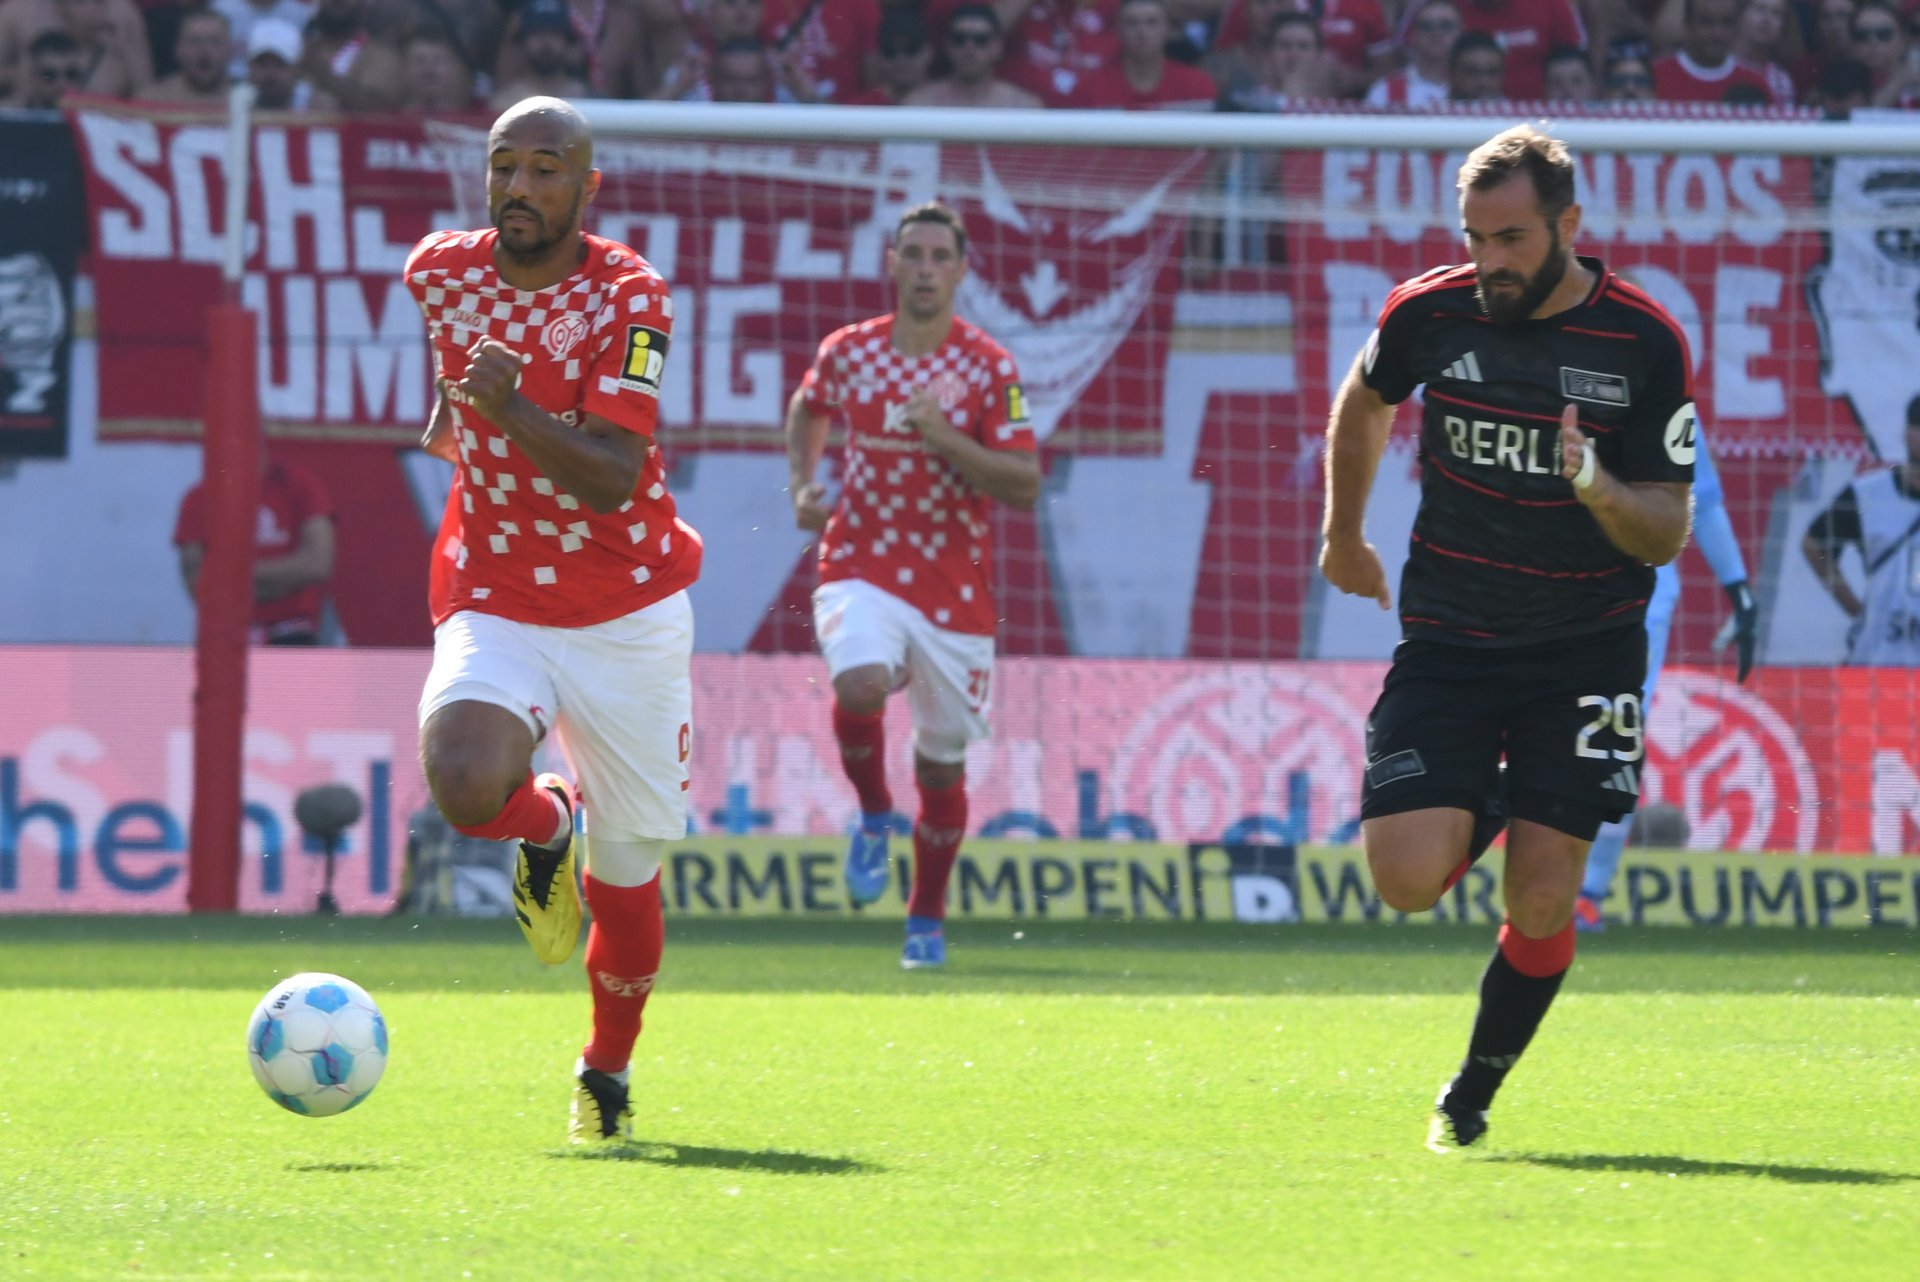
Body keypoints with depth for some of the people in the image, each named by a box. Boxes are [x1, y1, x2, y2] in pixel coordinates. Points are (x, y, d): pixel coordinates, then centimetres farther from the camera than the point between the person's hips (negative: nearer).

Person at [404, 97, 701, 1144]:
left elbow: (614, 479, -24)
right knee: (465, 788, -29)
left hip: (628, 614, -2)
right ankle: (546, 828, 8)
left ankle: (606, 1075, 32)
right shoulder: (441, 269, -2)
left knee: (625, 878, 6)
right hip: (493, 607, 2)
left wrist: (509, 406, -36)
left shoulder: (627, 296, -15)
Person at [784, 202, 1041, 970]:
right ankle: (873, 816, -1)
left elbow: (1024, 486, -10)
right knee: (861, 685, -31)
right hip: (863, 569, 0)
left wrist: (945, 438, -22)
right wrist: (802, 487, 8)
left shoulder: (989, 369, -5)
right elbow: (807, 410, 24)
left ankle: (927, 921, 27)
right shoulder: (847, 352, 2)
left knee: (942, 766, 7)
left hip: (955, 589, 0)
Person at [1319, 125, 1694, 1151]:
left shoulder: (1645, 344, -11)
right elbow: (1363, 402, 19)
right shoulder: (1428, 313, -6)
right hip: (1447, 641, 1)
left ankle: (1474, 1092, 17)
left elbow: (1668, 535, -8)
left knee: (1542, 902, -7)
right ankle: (1482, 813, 21)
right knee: (1407, 878, -14)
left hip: (1586, 648, -1)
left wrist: (1602, 493, -29)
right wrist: (1343, 532, 28)